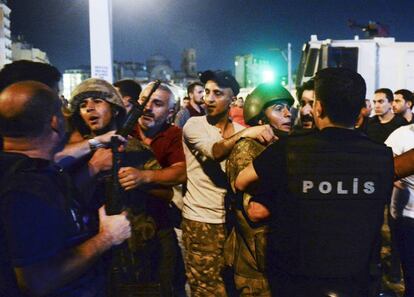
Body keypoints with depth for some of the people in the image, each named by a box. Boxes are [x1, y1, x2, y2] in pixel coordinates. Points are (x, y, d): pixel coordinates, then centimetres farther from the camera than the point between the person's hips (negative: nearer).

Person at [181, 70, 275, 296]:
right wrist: (245, 133, -37)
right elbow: (214, 152, -25)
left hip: (231, 219, 4)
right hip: (201, 221, -4)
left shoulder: (240, 131, 7)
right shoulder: (193, 125, -6)